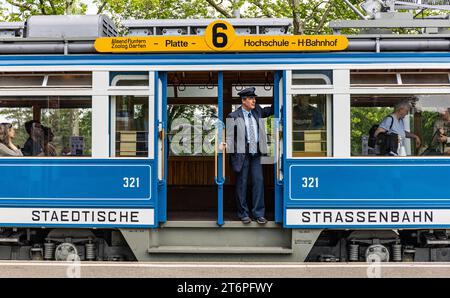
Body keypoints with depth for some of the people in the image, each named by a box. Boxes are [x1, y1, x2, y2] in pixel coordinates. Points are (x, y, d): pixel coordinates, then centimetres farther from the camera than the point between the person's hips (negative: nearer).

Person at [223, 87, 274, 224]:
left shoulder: (257, 111, 10)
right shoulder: (234, 116, -5)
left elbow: (270, 111, 28)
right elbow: (230, 135, -6)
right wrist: (227, 144, -24)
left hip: (256, 153, 4)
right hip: (242, 153, -4)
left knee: (258, 181, 2)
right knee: (241, 183, 3)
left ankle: (259, 213, 9)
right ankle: (243, 213, 14)